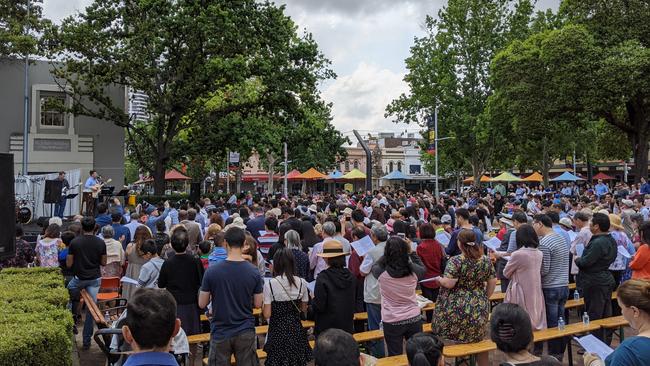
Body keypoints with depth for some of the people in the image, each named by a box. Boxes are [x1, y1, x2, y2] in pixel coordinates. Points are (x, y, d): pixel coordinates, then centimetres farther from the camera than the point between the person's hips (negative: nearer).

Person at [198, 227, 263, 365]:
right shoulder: (254, 272, -9)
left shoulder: (212, 271, -12)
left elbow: (202, 304, -5)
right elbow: (258, 304, -3)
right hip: (246, 332, 1)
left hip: (220, 332, 0)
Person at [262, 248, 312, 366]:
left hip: (278, 331, -3)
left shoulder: (270, 284, -13)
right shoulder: (301, 282, -4)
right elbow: (304, 309, 7)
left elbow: (267, 314, -12)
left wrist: (262, 308, 7)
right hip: (296, 329, 3)